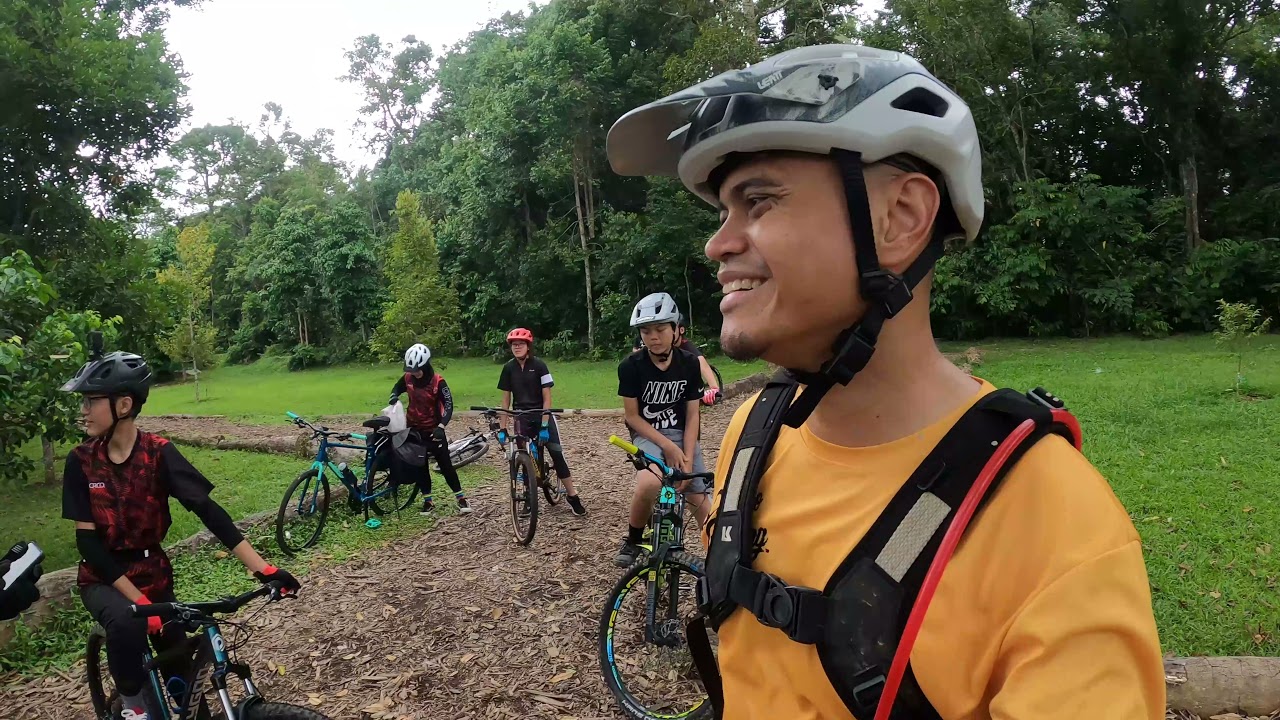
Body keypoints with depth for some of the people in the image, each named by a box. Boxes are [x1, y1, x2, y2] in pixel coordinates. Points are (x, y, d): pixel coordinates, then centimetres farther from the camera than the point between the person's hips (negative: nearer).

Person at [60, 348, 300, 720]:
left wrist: (262, 568, -31)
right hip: (103, 577, -1)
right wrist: (138, 600, -24)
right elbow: (87, 540, -14)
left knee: (178, 657, 0)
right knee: (127, 622, -31)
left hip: (152, 571, 1)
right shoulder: (81, 462, -11)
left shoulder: (158, 453, -14)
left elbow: (207, 510, -22)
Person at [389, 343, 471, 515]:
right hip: (414, 429, 4)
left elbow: (448, 405, -22)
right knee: (420, 466, 8)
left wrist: (441, 427, -35)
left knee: (445, 464, -1)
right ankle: (427, 501, 18)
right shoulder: (408, 378, -7)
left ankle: (461, 498, 7)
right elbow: (397, 388, 14)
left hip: (433, 430, -4)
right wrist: (394, 397, -10)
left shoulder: (438, 382, -19)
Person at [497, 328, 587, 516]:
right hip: (522, 418, 3)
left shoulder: (539, 365, -11)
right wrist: (503, 427, -1)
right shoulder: (509, 368, -2)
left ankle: (573, 496, -2)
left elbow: (547, 398, -11)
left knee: (557, 454, -9)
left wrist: (544, 426, -17)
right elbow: (506, 399, 3)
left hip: (542, 415, -2)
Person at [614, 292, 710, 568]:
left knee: (699, 499, -5)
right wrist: (668, 446, -17)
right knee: (648, 485, -31)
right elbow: (633, 416, -9)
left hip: (682, 435, 3)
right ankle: (633, 542, -7)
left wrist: (688, 459, -12)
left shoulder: (689, 364, -6)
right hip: (647, 435, -3)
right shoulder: (631, 366, -13)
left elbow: (692, 416, -2)